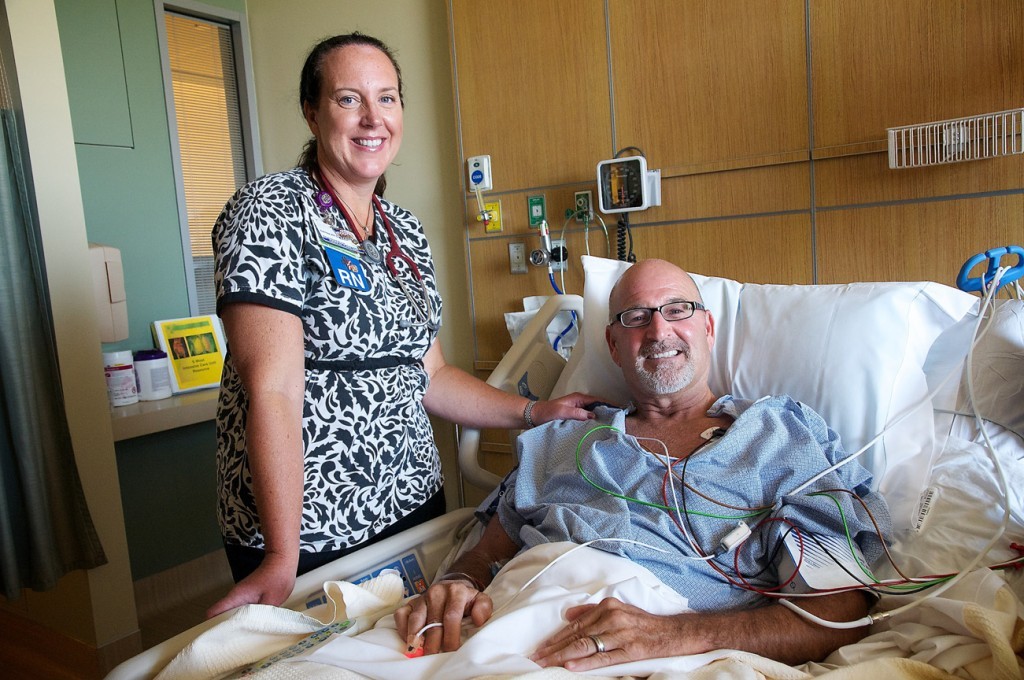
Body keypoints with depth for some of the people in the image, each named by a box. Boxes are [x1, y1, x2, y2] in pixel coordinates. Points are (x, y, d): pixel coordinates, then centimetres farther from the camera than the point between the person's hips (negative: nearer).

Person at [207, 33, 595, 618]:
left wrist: (533, 413, 5)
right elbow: (272, 390, -21)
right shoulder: (270, 213, -13)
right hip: (309, 531, -6)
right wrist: (282, 560, -22)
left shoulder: (406, 231, 7)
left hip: (414, 503, 6)